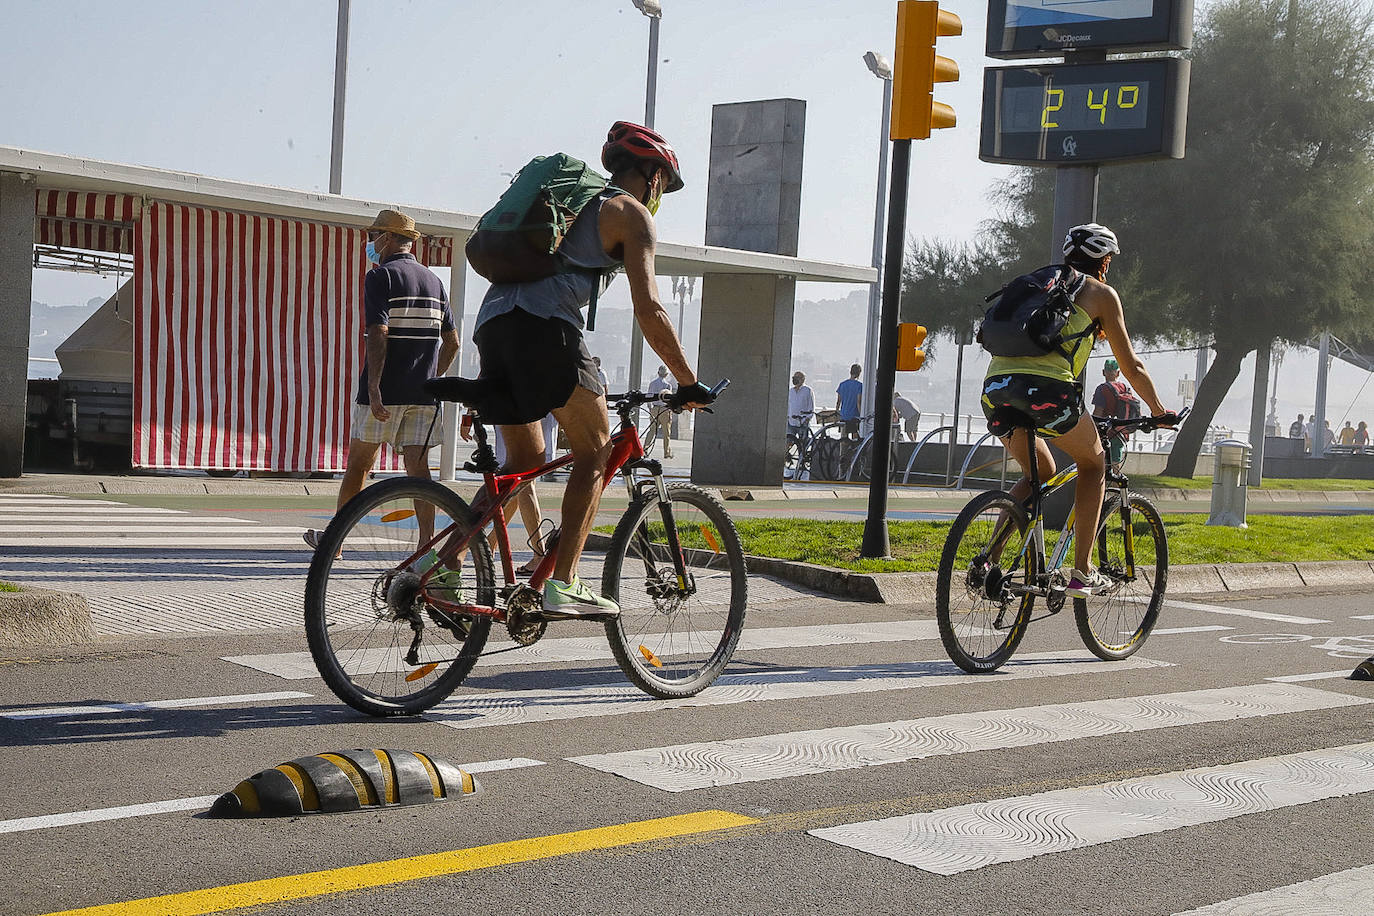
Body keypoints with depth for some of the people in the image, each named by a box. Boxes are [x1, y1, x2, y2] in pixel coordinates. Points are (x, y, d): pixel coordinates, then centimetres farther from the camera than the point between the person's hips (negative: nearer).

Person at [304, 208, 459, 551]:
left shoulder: (380, 277, -6)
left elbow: (378, 335, -17)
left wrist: (374, 389, -21)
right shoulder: (433, 281, 14)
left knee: (357, 464, 8)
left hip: (384, 392, -5)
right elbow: (452, 342, 15)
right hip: (422, 394, 5)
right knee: (418, 467, 2)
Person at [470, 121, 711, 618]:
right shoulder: (632, 213, 8)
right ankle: (563, 586, -5)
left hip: (492, 322, 8)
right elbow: (648, 310, -3)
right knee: (595, 450, 3)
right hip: (543, 325, -8)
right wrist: (688, 384, 3)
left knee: (525, 459, 18)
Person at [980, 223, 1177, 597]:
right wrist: (1158, 411, 34)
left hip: (996, 384, 5)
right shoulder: (1101, 293, 16)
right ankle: (1082, 573, 13)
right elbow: (1131, 365, 18)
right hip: (1045, 385, -5)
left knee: (1041, 474, 26)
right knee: (1093, 464, 20)